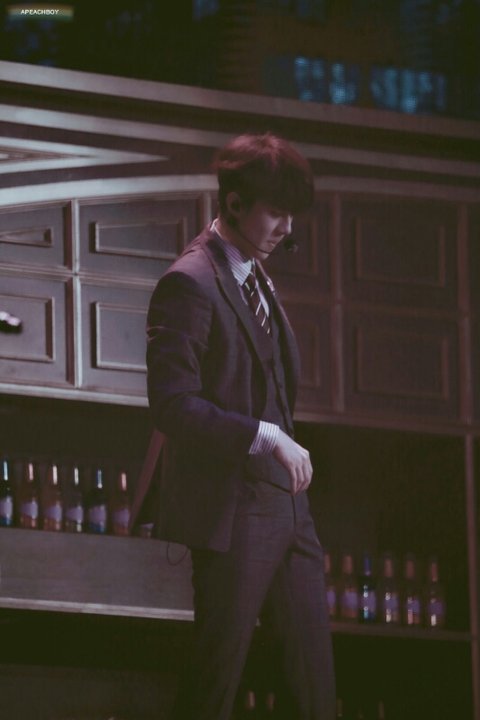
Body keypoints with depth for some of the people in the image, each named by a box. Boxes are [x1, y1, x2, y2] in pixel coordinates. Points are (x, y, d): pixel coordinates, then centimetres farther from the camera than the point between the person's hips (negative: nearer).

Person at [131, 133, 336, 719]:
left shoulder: (255, 276, 16)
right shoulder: (190, 284, -12)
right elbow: (172, 405, -19)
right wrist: (265, 437, -21)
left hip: (285, 507, 9)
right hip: (230, 511, -9)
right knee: (218, 672, -3)